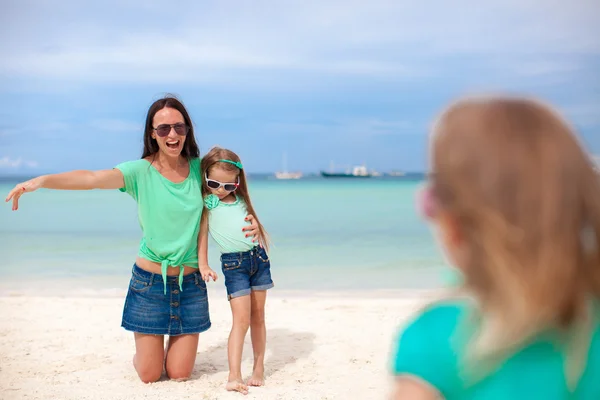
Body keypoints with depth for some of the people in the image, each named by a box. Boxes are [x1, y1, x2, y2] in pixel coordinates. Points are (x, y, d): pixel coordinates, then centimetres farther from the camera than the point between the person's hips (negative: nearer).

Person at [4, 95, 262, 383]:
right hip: (150, 280, -2)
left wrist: (249, 220, -7)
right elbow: (93, 178, -29)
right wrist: (42, 180, -45)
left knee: (179, 375, 7)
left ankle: (177, 338, 40)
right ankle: (142, 352, 40)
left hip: (190, 281, 3)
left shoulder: (198, 167, -1)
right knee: (149, 376, 5)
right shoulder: (141, 171, -12)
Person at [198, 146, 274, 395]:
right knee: (241, 320, -13)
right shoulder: (206, 202, -4)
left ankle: (259, 368, 20)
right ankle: (234, 377, -13)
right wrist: (203, 265, -10)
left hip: (258, 258, 5)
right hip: (233, 264, -5)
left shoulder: (241, 200, 9)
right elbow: (202, 231, -5)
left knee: (258, 317, 9)